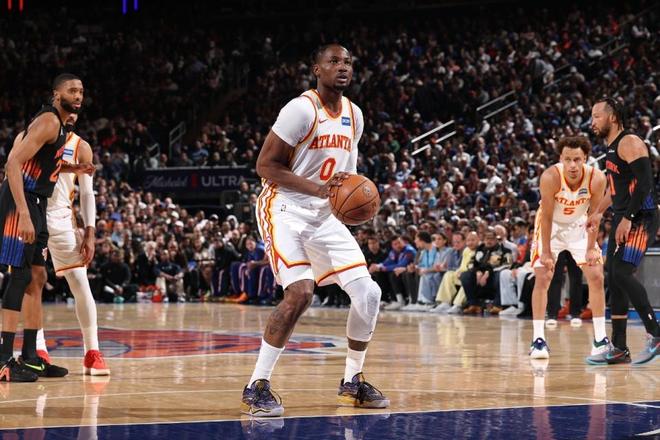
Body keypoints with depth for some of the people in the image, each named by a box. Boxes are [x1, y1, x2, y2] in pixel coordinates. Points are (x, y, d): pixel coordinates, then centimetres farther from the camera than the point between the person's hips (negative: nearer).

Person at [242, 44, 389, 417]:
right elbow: (265, 166, -17)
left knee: (368, 292, -1)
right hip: (285, 209, -7)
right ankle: (257, 387, -15)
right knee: (300, 292, -25)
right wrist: (318, 188, -26)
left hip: (323, 214, 8)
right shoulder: (302, 109, -16)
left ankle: (353, 382, 17)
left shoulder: (354, 115, 8)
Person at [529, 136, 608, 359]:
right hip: (551, 226, -3)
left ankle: (600, 339, 6)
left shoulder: (597, 178, -26)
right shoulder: (550, 177, -32)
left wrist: (591, 248, -16)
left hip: (579, 226, 3)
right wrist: (546, 252, -23)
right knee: (542, 278, -12)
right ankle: (538, 339, -9)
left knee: (596, 278, -2)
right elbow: (547, 216, -25)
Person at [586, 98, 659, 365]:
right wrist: (599, 212, 31)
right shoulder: (612, 147, 17)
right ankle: (618, 349, 11)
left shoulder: (630, 143, -13)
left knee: (622, 273, -20)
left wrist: (628, 219, -25)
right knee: (613, 279, 7)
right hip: (623, 218, 10)